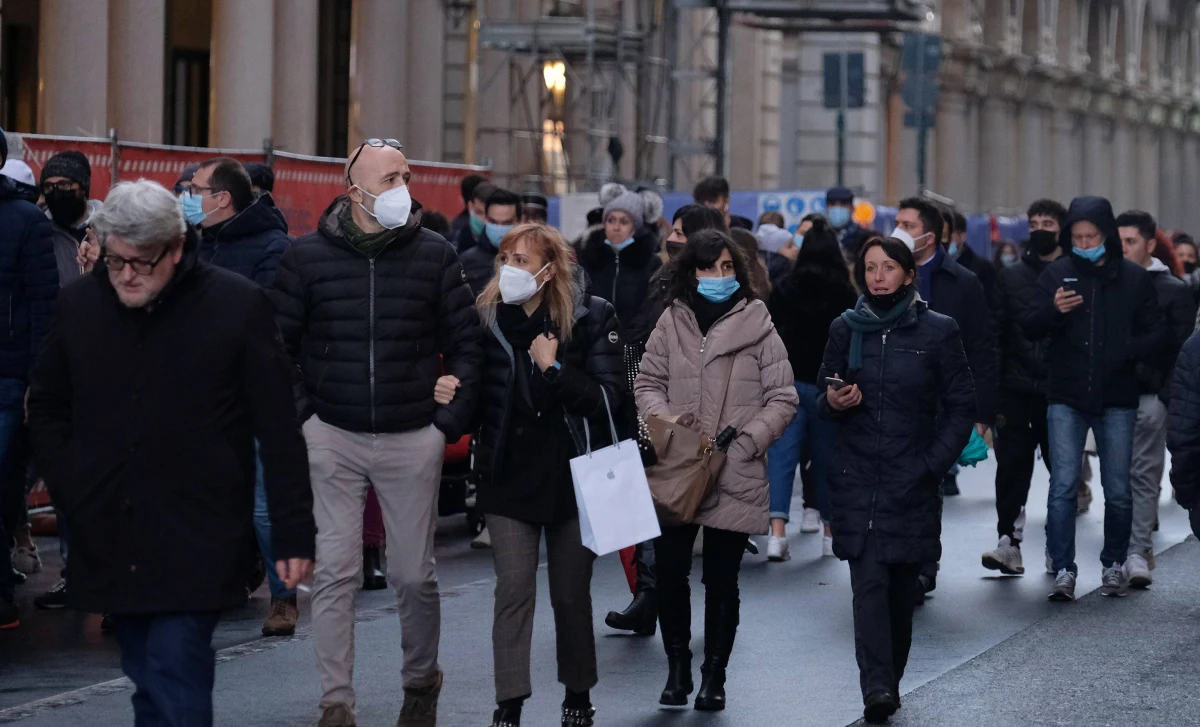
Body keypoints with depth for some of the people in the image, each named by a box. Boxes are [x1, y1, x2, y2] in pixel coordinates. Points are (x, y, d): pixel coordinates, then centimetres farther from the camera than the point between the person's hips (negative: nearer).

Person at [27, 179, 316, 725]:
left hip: (195, 543, -4)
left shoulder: (239, 306, -6)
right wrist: (69, 488, 6)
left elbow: (280, 430, -4)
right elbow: (46, 408, 19)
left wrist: (293, 533, -6)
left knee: (175, 683, -13)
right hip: (111, 544, 5)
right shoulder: (79, 305, 5)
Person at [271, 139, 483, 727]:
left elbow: (465, 343, 7)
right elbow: (281, 344, 6)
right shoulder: (307, 257, 1)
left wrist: (451, 420, -1)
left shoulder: (434, 256, 3)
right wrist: (301, 416, -3)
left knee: (414, 574, 6)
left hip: (412, 439, 0)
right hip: (333, 437, 0)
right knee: (335, 571, -4)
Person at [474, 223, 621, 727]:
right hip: (510, 474, 1)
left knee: (572, 593, 9)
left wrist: (554, 368, -19)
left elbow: (607, 397, -10)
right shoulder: (488, 318, -1)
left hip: (573, 473, -1)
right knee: (513, 590, -4)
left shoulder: (591, 318, -6)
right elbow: (474, 393, 4)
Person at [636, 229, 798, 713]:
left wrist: (747, 441, -12)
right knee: (669, 570, 3)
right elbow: (648, 382, 12)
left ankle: (714, 675, 17)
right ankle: (677, 668, 19)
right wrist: (662, 419, -7)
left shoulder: (758, 327, -3)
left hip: (735, 475, -2)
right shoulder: (672, 322, 4)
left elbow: (782, 399, -1)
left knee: (721, 579, 5)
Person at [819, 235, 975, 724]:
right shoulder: (846, 329, 7)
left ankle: (888, 682, 18)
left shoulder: (937, 331, 0)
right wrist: (833, 402, -8)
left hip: (912, 479, -1)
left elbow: (961, 406, 3)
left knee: (902, 586, 5)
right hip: (857, 477, 1)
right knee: (869, 583, -12)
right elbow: (826, 400, 16)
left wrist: (934, 463, -6)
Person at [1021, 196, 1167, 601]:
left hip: (1117, 400, 1)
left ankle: (1114, 565, 20)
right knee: (1063, 486, -8)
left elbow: (1156, 335, 6)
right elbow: (1029, 330, 0)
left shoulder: (1133, 279, 3)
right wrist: (1052, 311, -22)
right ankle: (1063, 571, -7)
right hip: (1067, 399, -1)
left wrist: (1126, 351, -14)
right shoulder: (1057, 274, 3)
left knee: (1118, 491, 5)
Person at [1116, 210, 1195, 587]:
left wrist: (1167, 397, -10)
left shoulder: (1174, 291, 3)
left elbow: (1182, 351, -1)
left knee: (1143, 476, -6)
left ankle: (1137, 552, -8)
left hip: (1148, 397, -4)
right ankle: (1138, 543, 16)